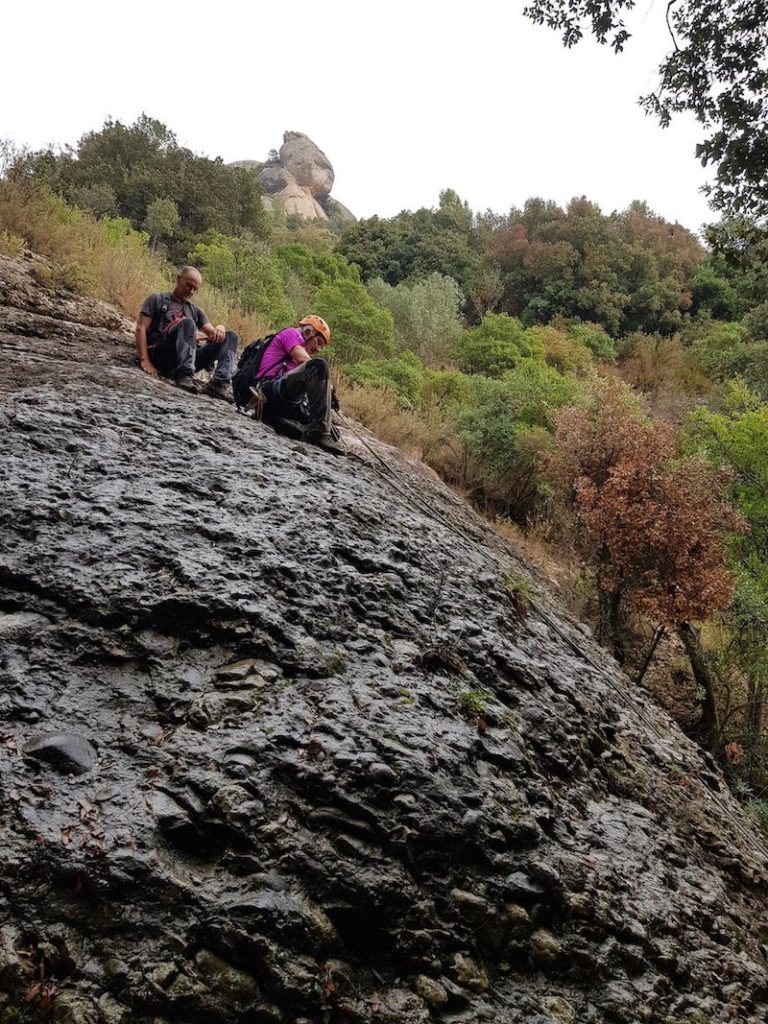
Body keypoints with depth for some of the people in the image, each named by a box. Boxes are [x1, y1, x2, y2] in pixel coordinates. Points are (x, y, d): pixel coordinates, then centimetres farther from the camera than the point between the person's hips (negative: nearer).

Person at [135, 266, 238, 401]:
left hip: (188, 359, 5)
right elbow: (141, 329, 3)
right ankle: (184, 376, -41)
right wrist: (144, 360, -12)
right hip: (160, 357, -5)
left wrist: (220, 328, -9)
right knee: (187, 323, -29)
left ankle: (219, 383, -32)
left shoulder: (194, 310, 27)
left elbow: (213, 334, 17)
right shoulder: (157, 299, 14)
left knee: (230, 337, -9)